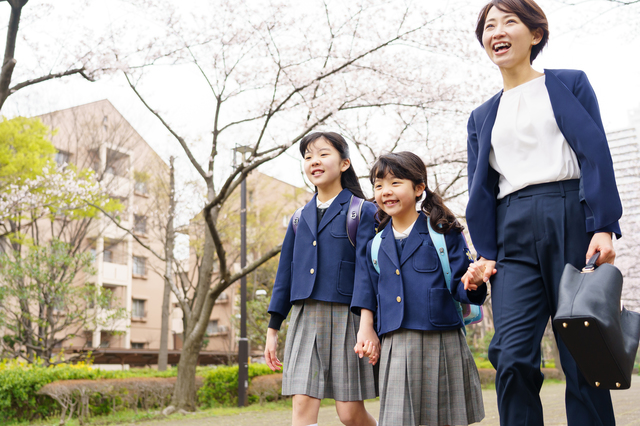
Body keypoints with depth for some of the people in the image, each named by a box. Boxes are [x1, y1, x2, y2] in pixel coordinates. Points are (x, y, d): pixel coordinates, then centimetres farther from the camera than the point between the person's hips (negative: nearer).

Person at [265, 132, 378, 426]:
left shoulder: (362, 212, 1)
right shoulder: (300, 218, 15)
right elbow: (285, 274, 17)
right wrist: (273, 329, 15)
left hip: (345, 315, -4)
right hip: (304, 317, 4)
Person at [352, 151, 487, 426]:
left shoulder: (444, 233, 1)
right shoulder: (375, 246, 12)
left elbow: (459, 287, -3)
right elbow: (368, 294, 18)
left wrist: (471, 283, -24)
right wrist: (366, 330, 9)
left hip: (442, 342, -2)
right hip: (395, 347, 3)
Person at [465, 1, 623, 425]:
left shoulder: (569, 84, 11)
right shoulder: (483, 116, 21)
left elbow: (596, 154, 0)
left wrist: (603, 227, -11)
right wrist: (486, 252, 4)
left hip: (571, 220, -2)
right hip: (514, 234, 3)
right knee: (512, 357, -11)